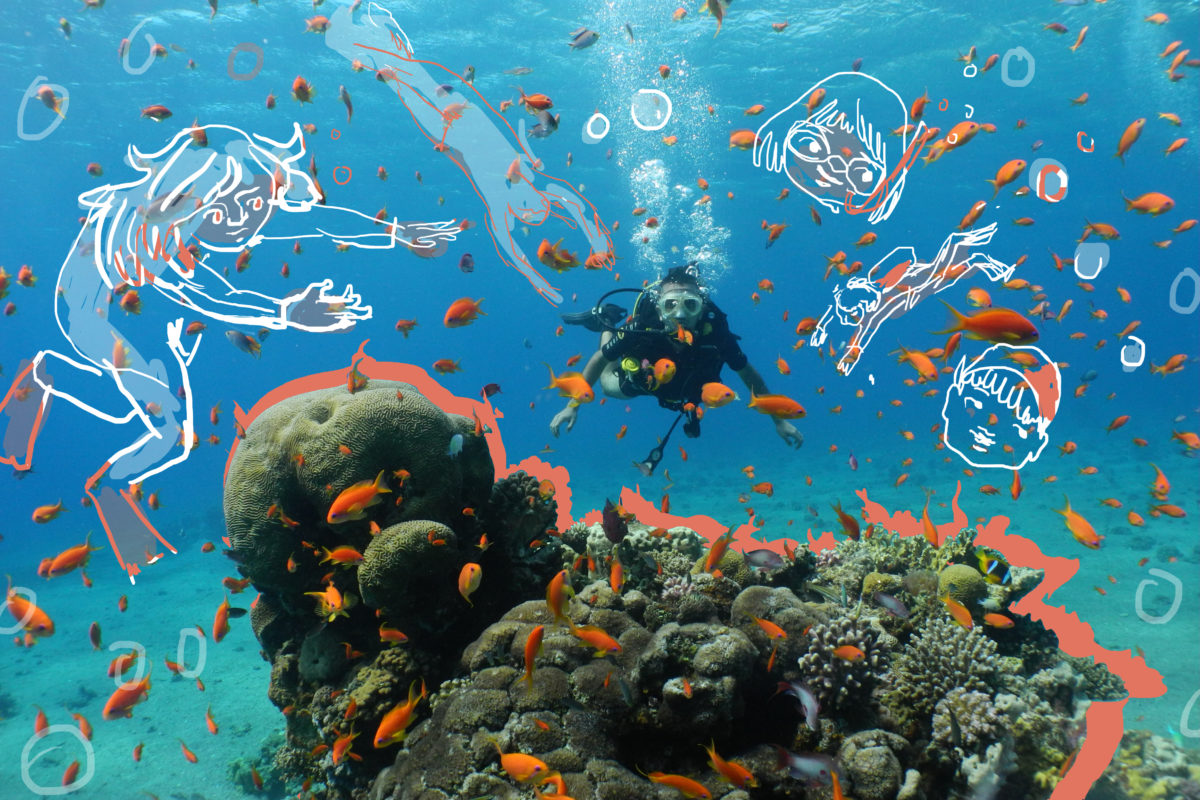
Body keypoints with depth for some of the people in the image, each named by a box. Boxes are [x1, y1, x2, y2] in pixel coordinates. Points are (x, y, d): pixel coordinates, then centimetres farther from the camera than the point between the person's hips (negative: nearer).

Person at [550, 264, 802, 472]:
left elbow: (749, 375, -25)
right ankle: (607, 323, 37)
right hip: (642, 378, -1)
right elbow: (599, 359, -26)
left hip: (689, 389, 2)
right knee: (608, 385, 26)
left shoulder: (715, 333, -42)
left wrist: (779, 420, -20)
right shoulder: (641, 328, -44)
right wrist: (572, 406, -27)